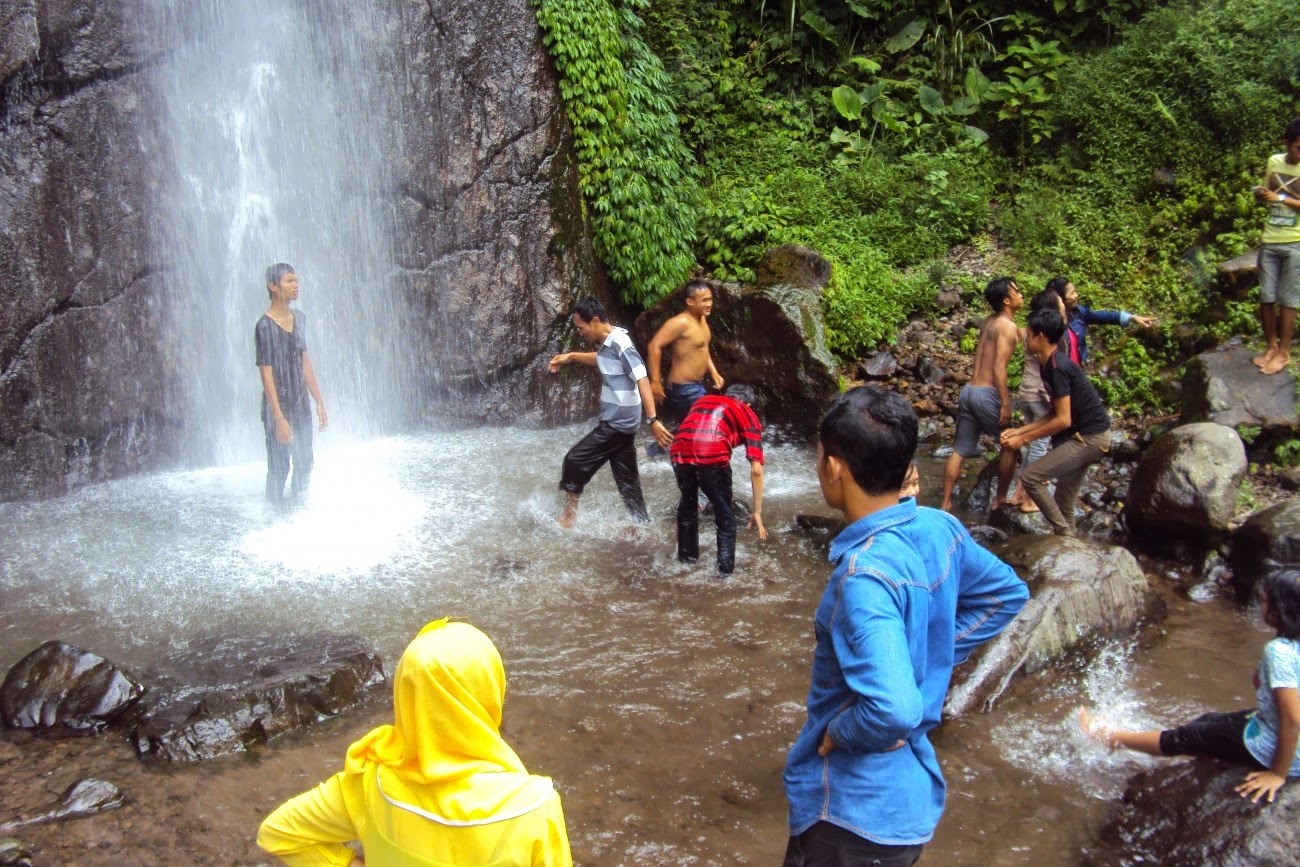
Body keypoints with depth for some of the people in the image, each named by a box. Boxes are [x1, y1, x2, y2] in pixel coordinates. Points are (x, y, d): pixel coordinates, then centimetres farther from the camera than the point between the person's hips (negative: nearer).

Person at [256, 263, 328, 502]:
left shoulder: (299, 318, 6)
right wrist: (279, 418, -20)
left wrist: (319, 402, 12)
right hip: (278, 406, -7)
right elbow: (266, 375, -17)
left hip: (301, 405, 7)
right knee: (279, 468, 2)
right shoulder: (265, 326, -16)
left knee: (305, 464, 15)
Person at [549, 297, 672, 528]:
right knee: (627, 480, 12)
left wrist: (653, 420, -32)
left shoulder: (620, 345, -20)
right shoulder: (607, 343, 8)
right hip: (618, 422, 9)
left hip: (617, 424, -9)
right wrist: (571, 357, 27)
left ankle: (568, 518, 10)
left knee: (575, 461, -1)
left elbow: (643, 381, -26)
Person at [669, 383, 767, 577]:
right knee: (725, 516, 20)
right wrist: (757, 512, 19)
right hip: (713, 457, -4)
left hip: (679, 453, 4)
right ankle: (725, 568, 25)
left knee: (687, 505, 31)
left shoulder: (703, 399, 35)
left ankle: (687, 556, 45)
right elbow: (756, 470, 12)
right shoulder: (748, 416, 22)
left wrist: (690, 490, 50)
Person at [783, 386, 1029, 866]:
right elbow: (1008, 593, 13)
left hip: (854, 814, -8)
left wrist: (837, 733, -18)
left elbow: (893, 710, -38)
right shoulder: (940, 529, -5)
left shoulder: (864, 574, -30)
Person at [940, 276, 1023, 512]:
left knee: (960, 450, 11)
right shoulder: (1008, 326, -11)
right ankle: (1000, 499, 19)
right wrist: (1006, 403, -19)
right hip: (987, 393, -8)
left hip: (968, 390, 8)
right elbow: (999, 367, -19)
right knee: (1010, 444, 10)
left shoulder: (989, 322, 13)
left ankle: (946, 503, 14)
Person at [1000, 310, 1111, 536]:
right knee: (1063, 502, 15)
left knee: (1030, 477, -12)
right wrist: (1019, 430, 9)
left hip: (1089, 438, -10)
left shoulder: (1057, 367, -19)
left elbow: (1063, 420, -21)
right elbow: (1056, 415, 14)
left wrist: (1024, 439, -14)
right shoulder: (1052, 365, 11)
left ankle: (1064, 534, -3)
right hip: (1088, 435, 10)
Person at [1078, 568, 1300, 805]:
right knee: (1208, 721, 24)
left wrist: (1278, 773, -20)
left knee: (1183, 737, 8)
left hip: (1274, 749, -9)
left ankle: (1113, 737, 29)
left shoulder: (1279, 652, -29)